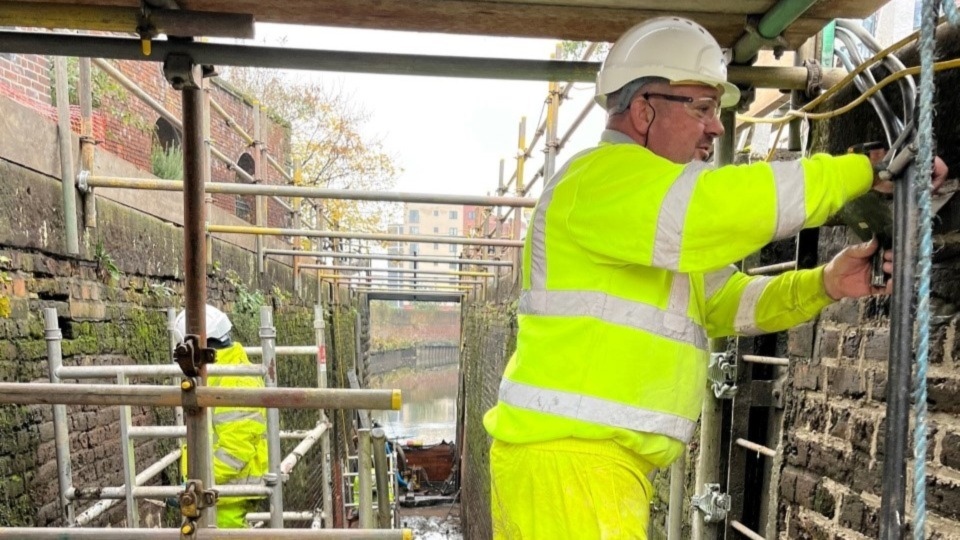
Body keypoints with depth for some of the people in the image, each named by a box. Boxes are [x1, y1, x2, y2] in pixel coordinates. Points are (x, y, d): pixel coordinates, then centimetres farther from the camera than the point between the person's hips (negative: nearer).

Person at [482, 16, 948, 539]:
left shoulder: (659, 219, 20)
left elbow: (726, 301, 16)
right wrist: (863, 169, -11)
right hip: (565, 455, -10)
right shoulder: (604, 175, -13)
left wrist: (825, 283, 0)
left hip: (607, 461, 10)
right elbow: (729, 205, -26)